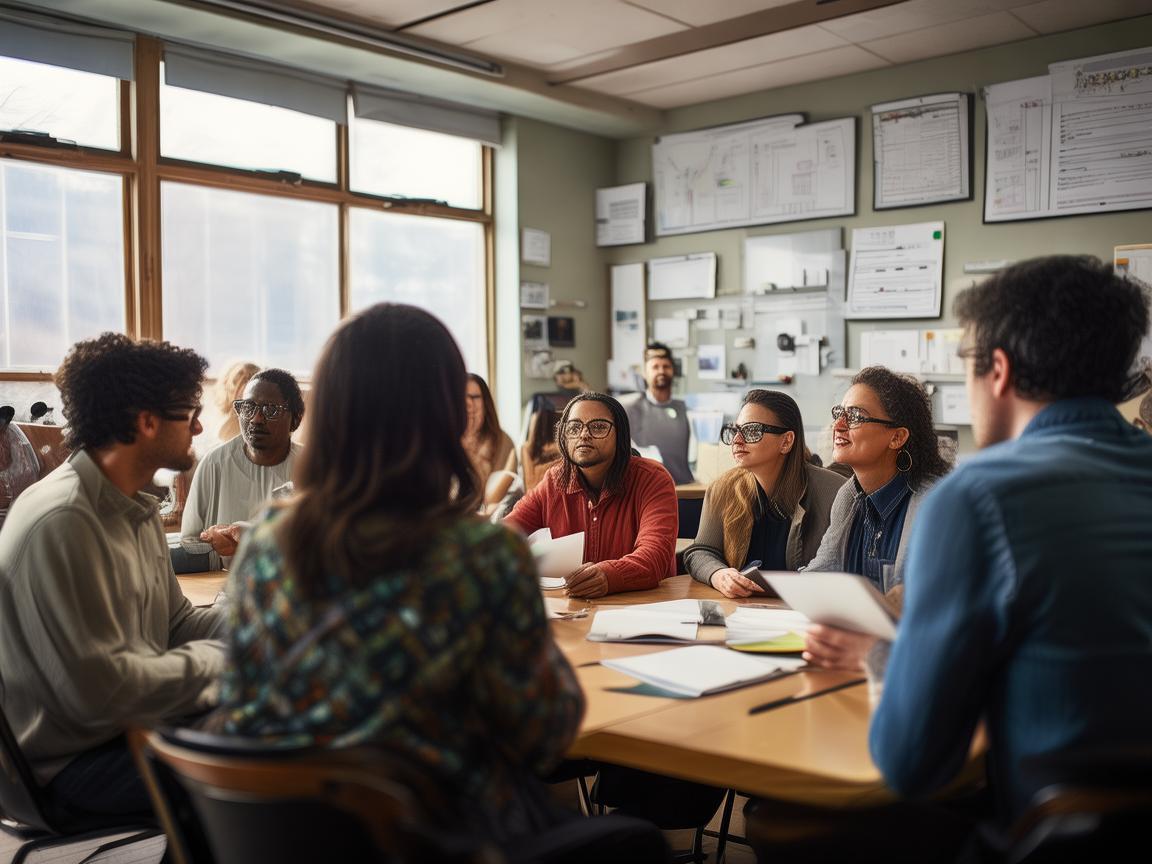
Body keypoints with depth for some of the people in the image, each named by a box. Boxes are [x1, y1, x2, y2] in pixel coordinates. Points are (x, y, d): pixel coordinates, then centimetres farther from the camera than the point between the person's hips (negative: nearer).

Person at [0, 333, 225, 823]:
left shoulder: (136, 510, 8)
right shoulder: (61, 522, -24)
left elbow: (175, 622, 10)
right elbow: (100, 688, -27)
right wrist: (220, 658, -16)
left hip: (135, 723, 9)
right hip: (76, 763, -9)